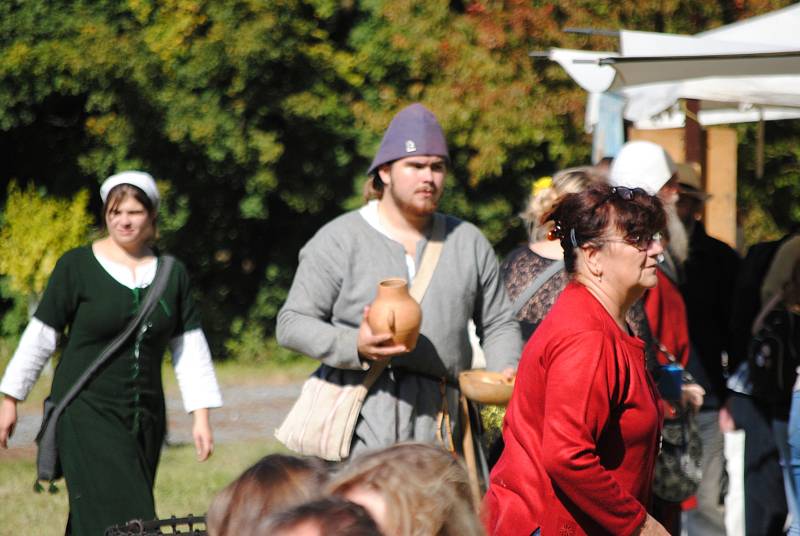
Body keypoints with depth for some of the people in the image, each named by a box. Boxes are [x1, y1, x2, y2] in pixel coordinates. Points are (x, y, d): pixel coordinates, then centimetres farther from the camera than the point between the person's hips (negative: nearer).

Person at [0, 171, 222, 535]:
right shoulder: (77, 266, -2)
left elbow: (190, 350, 9)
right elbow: (40, 337, 2)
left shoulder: (172, 274, 8)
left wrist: (201, 417, 3)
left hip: (145, 418, 4)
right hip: (86, 412, -4)